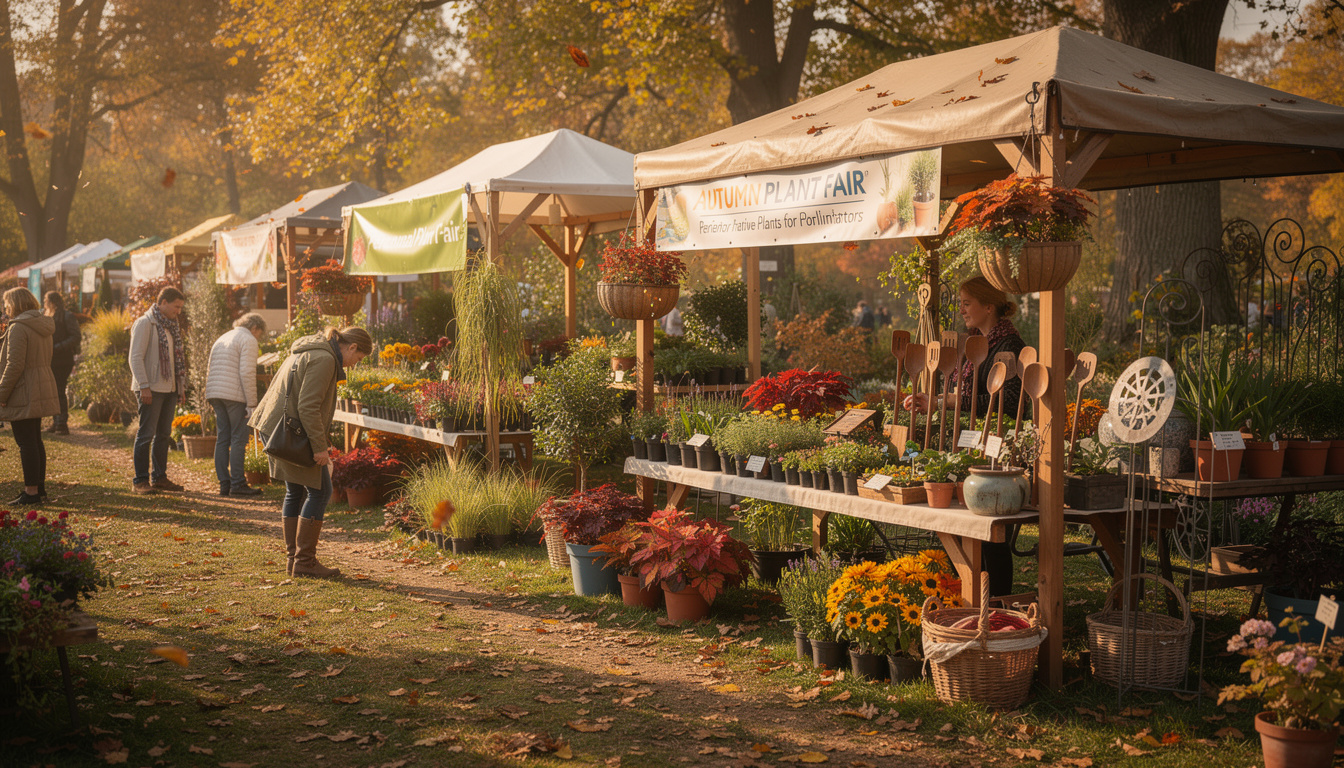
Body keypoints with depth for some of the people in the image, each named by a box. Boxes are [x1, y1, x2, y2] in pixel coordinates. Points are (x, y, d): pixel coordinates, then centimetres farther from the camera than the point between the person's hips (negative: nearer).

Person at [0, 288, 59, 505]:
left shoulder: (18, 328, -16)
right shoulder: (43, 327, 12)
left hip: (23, 395, -9)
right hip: (41, 391, 9)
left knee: (26, 443, -5)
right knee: (35, 441, 17)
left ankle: (31, 492, -4)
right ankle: (39, 486, 25)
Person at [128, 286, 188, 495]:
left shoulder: (171, 326, 17)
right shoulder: (145, 323, -9)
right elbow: (136, 357, -14)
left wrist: (181, 385, 16)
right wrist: (144, 386, -20)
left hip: (170, 388, 8)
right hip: (152, 389, -8)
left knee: (164, 434, 12)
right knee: (146, 434, -6)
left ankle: (159, 477, 19)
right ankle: (140, 481, -2)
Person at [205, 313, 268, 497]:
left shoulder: (222, 339, 25)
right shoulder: (248, 340, -3)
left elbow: (210, 372, 24)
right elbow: (247, 373, -14)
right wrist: (252, 404, -14)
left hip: (215, 393, 8)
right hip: (235, 395, -8)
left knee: (222, 439, 9)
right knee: (239, 439, -4)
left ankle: (224, 484, 8)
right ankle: (237, 484, -6)